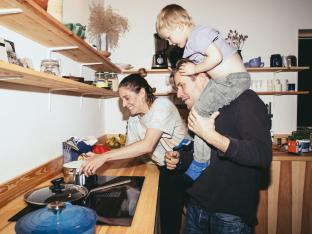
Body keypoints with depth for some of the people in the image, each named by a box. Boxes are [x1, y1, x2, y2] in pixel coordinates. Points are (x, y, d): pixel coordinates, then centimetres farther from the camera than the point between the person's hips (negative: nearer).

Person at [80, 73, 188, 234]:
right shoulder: (133, 119, 3)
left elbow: (147, 145, -32)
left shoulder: (162, 106, -22)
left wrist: (105, 156, -33)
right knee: (166, 217, 11)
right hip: (165, 171, 6)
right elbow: (130, 150, 1)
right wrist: (98, 158, -14)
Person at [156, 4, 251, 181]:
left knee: (201, 112, -13)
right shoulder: (193, 42, 18)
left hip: (234, 79, -11)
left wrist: (194, 69, -14)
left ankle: (201, 164, -4)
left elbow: (216, 57, -25)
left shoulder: (197, 34, -13)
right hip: (226, 80, 11)